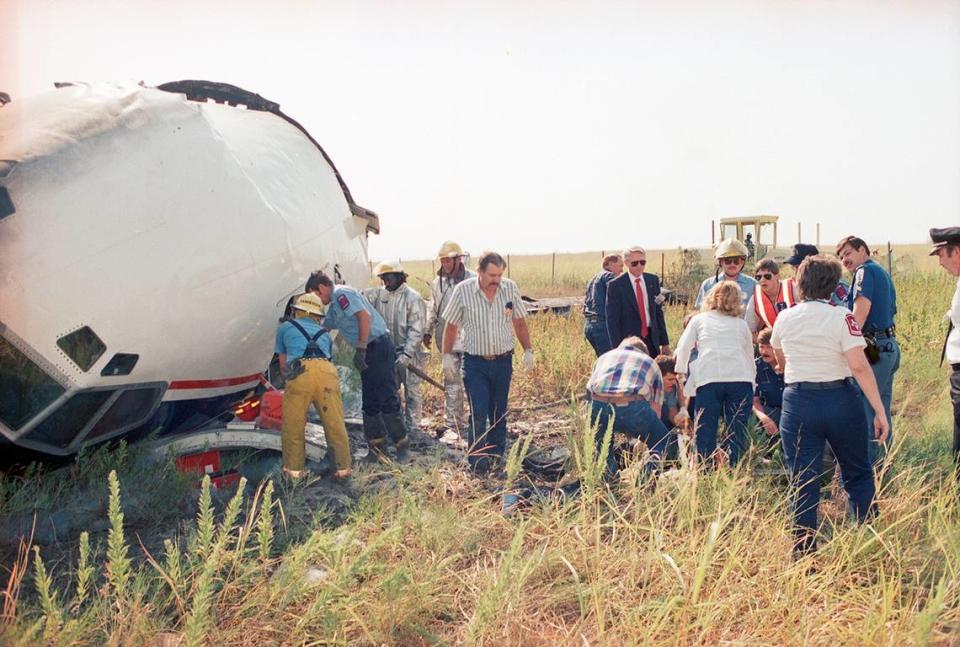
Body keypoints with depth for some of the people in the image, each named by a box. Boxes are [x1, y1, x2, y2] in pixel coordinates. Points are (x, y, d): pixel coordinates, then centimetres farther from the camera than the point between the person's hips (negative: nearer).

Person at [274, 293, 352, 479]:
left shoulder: (285, 327, 28)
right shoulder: (324, 334, 35)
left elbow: (283, 366, 30)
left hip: (300, 373, -2)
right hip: (327, 372, 2)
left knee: (292, 425, 12)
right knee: (335, 424, 11)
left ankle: (294, 468, 18)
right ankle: (342, 467, 16)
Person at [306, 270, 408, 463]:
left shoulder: (342, 294, -10)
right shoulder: (334, 306, 22)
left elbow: (365, 316, -23)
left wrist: (360, 349, -22)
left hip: (378, 347, -11)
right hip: (368, 352, 11)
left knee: (387, 398, -10)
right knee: (370, 402, 10)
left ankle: (401, 445, -4)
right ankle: (376, 446, 17)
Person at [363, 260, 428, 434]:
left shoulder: (413, 298, -12)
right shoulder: (380, 294, 6)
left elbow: (416, 330, -16)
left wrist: (407, 354, -23)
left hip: (409, 354, -6)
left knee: (411, 392, 2)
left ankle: (412, 429, 11)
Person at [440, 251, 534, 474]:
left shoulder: (510, 288, -3)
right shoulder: (463, 290, -9)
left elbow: (519, 322, 7)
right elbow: (451, 326, 0)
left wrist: (528, 350, 4)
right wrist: (447, 356, -2)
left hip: (503, 361, 3)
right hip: (475, 363, -2)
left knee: (499, 413, 12)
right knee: (479, 414, -7)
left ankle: (497, 458, 26)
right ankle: (478, 464, 0)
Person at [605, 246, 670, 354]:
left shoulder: (653, 280, 7)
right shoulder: (615, 285, -7)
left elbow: (658, 312, 12)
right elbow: (612, 320, -7)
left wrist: (664, 342, 11)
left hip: (652, 339, 4)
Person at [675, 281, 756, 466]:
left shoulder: (699, 320, 22)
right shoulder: (741, 324, 26)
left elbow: (683, 347, 13)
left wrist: (679, 372, 22)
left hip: (709, 379, -1)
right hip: (741, 379, 1)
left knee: (705, 431, 0)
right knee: (737, 432, 5)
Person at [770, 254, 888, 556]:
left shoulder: (784, 318, 2)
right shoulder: (842, 317, -9)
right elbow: (859, 366, -17)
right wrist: (880, 410, -13)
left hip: (798, 404, 2)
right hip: (841, 402, -1)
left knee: (803, 482, 6)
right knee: (858, 475, 16)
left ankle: (804, 551, 10)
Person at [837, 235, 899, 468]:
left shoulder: (865, 270, -7)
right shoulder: (883, 274, 22)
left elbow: (861, 310, -19)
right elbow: (889, 312, 20)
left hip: (873, 347, -10)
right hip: (890, 346, 10)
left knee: (863, 410, -9)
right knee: (882, 412, 14)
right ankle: (881, 468, 21)